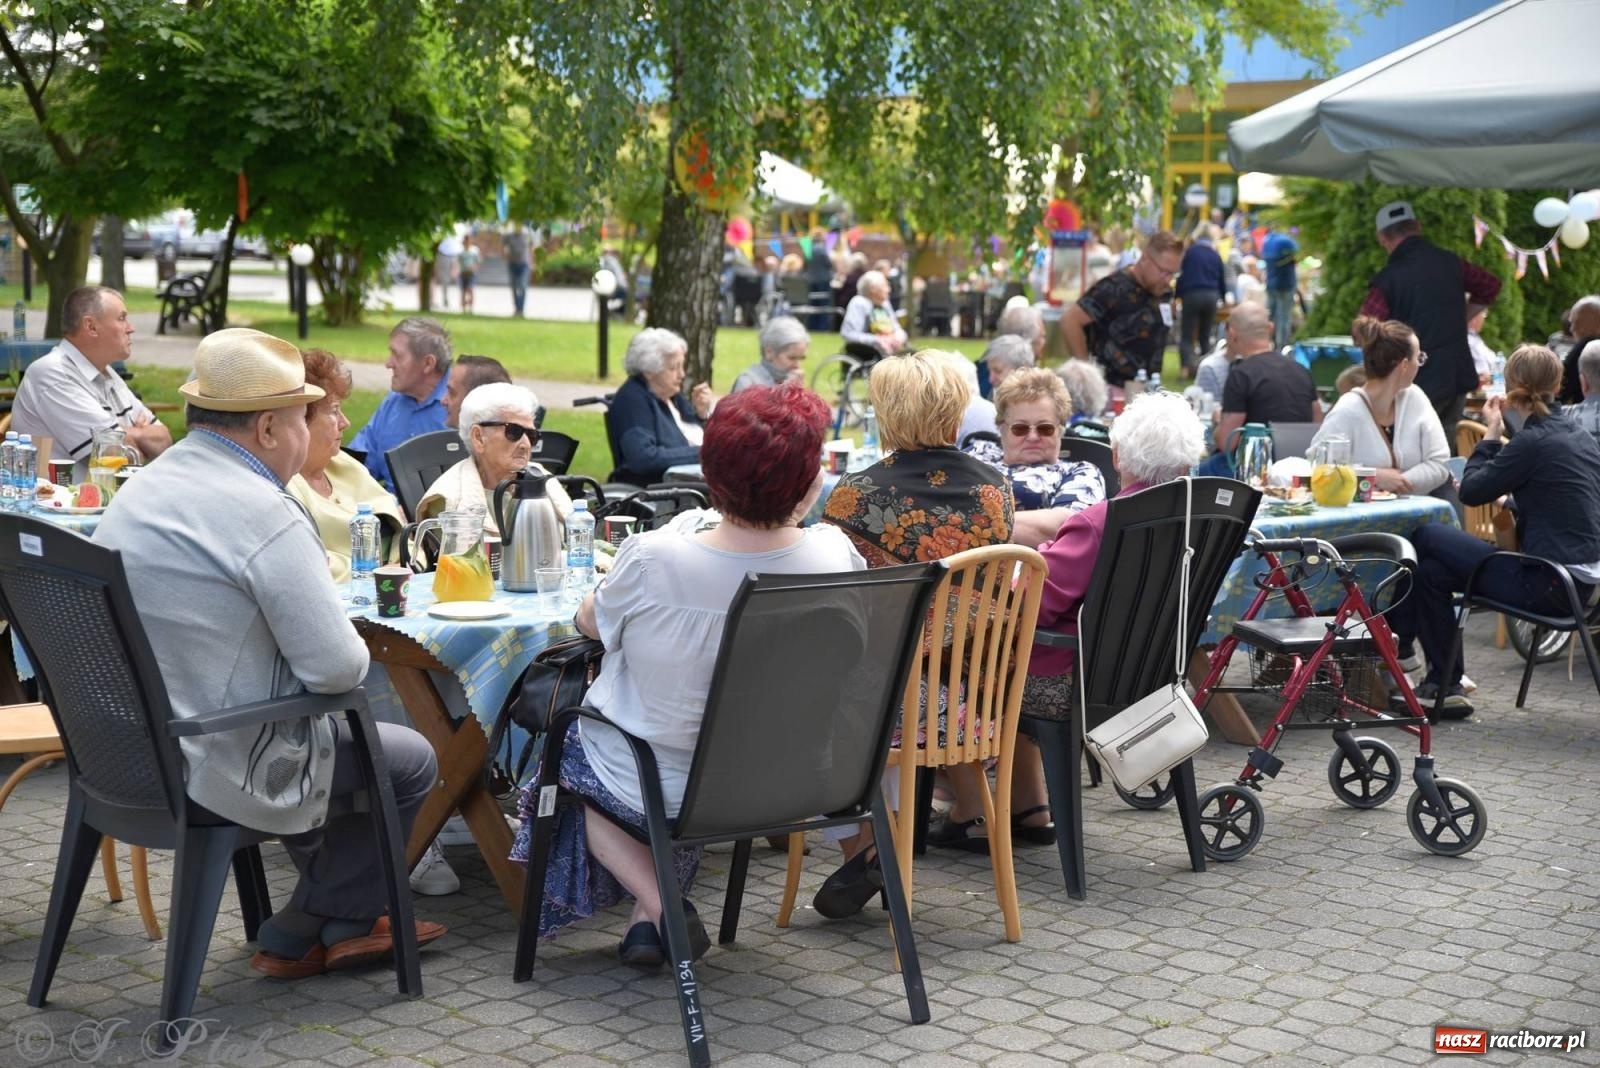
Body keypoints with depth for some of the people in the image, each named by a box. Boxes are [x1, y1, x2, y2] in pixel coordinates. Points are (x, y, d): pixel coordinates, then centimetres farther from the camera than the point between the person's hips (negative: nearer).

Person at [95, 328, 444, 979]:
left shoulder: (138, 491, 6)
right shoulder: (264, 515, -22)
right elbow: (337, 667, -23)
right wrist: (360, 653, 0)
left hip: (130, 747, 9)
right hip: (217, 767, -9)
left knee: (335, 728, 31)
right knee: (411, 761, 8)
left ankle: (339, 922, 35)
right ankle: (299, 934, 21)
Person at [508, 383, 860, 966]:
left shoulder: (651, 560, -27)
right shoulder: (834, 555, -21)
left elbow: (589, 622, -3)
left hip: (647, 789, -3)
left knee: (566, 752, 29)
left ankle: (659, 904, 12)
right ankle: (650, 916, 25)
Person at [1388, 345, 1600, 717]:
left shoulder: (1533, 442, -17)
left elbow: (1471, 491, -7)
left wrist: (1492, 433, 2)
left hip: (1549, 586, -9)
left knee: (1424, 538, 0)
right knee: (1430, 570, 14)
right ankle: (1443, 685, 19)